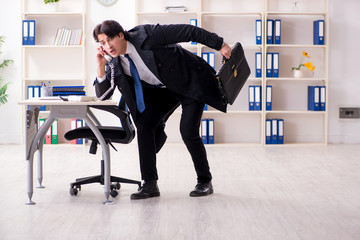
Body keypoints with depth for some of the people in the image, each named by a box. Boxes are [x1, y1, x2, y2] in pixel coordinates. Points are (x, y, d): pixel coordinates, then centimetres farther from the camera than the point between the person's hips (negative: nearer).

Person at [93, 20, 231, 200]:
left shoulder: (145, 35, -26)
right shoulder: (115, 64, -7)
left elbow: (187, 31, -23)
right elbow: (102, 95, -7)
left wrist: (219, 44, -21)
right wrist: (101, 67, -23)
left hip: (190, 82, -6)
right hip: (164, 90, 6)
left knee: (188, 131, -16)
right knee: (144, 124, -13)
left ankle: (205, 181, 6)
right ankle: (150, 184, -7)